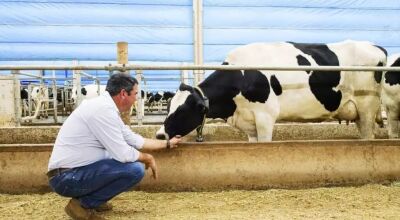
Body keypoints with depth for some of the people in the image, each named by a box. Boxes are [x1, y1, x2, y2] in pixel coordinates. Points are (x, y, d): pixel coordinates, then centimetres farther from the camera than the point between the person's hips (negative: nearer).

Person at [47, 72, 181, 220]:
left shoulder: (106, 106, 9)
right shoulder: (104, 109, -21)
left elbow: (135, 140, 18)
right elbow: (122, 154, -22)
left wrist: (167, 143, 26)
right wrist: (148, 158, -2)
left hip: (74, 170, 10)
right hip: (67, 177, -10)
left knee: (132, 157, 15)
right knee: (135, 169, -18)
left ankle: (91, 199, 16)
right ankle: (83, 204, -3)